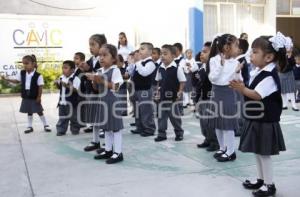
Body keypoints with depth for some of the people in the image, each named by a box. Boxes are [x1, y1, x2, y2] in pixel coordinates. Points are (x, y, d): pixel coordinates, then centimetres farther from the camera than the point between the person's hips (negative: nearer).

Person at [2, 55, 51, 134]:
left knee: (39, 112, 4)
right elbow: (17, 81, 12)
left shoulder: (38, 75, -15)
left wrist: (39, 97, -13)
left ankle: (46, 125, 17)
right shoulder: (21, 73, -1)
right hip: (26, 97, 4)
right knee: (29, 112, 14)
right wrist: (6, 79, 3)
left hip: (35, 98, -4)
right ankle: (29, 126, 24)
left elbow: (40, 87, -13)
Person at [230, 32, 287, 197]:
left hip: (265, 122, -9)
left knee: (264, 153, 2)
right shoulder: (258, 72, 7)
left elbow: (257, 95, -28)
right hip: (256, 119, 9)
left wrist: (242, 89, -37)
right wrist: (241, 87, 0)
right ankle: (261, 180, 33)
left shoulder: (270, 76, -20)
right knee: (257, 152, 18)